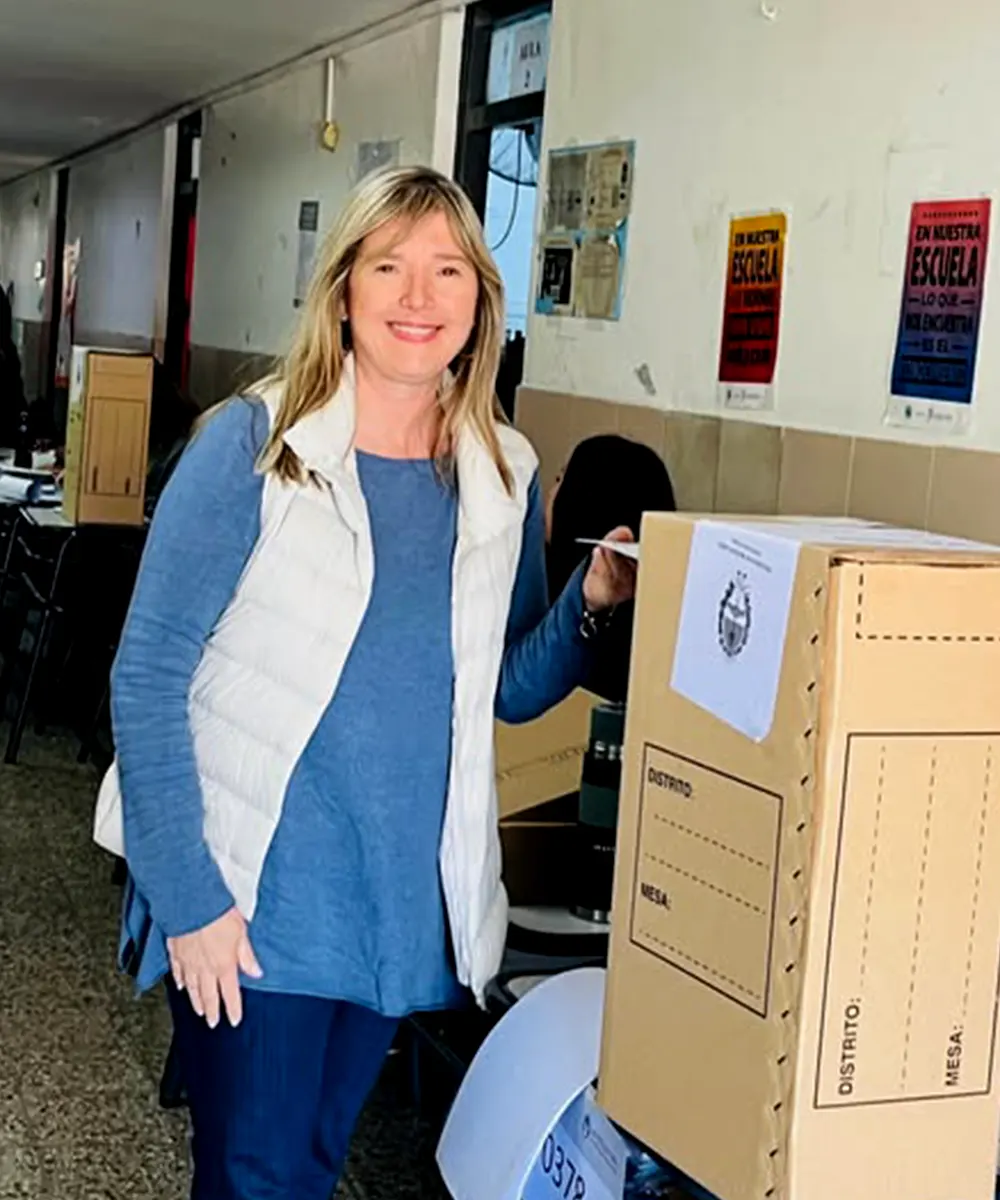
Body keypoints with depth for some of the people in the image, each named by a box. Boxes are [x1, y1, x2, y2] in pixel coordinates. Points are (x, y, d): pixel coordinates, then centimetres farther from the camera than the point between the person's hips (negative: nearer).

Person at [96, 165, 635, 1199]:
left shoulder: (507, 475, 3)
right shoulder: (252, 445, -10)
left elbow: (507, 689, 11)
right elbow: (148, 678, -11)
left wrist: (591, 605, -9)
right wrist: (188, 896, -16)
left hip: (408, 904, 4)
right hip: (252, 899, -4)